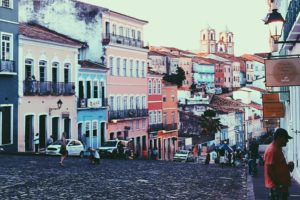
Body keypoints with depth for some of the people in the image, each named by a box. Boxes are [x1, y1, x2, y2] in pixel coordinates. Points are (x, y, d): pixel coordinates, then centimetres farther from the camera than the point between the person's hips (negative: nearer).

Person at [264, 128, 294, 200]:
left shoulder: (277, 149, 12)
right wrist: (279, 184, -22)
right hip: (276, 186, -10)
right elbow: (269, 170, -23)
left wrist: (287, 166, 7)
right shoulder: (272, 150, -20)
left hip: (282, 184, 10)